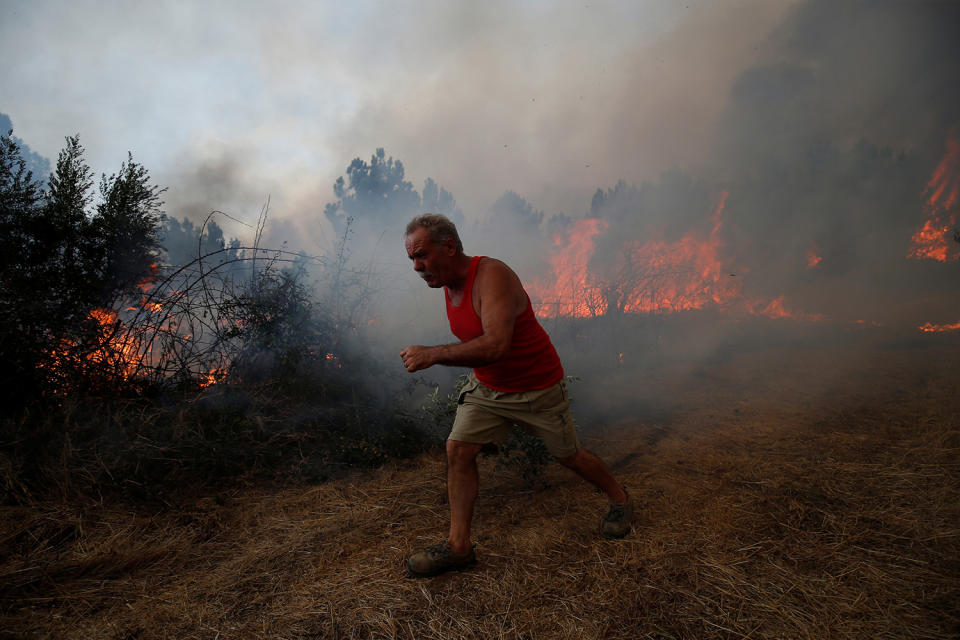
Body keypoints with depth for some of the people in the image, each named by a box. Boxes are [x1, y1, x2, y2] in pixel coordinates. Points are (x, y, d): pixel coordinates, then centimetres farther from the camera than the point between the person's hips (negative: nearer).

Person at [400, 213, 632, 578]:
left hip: (538, 388, -6)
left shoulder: (492, 275, -29)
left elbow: (496, 345, -42)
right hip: (486, 387, 7)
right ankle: (459, 547, 6)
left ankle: (619, 499, 39)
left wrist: (433, 354, -41)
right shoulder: (449, 284, -2)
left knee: (569, 457, 11)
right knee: (458, 449, -7)